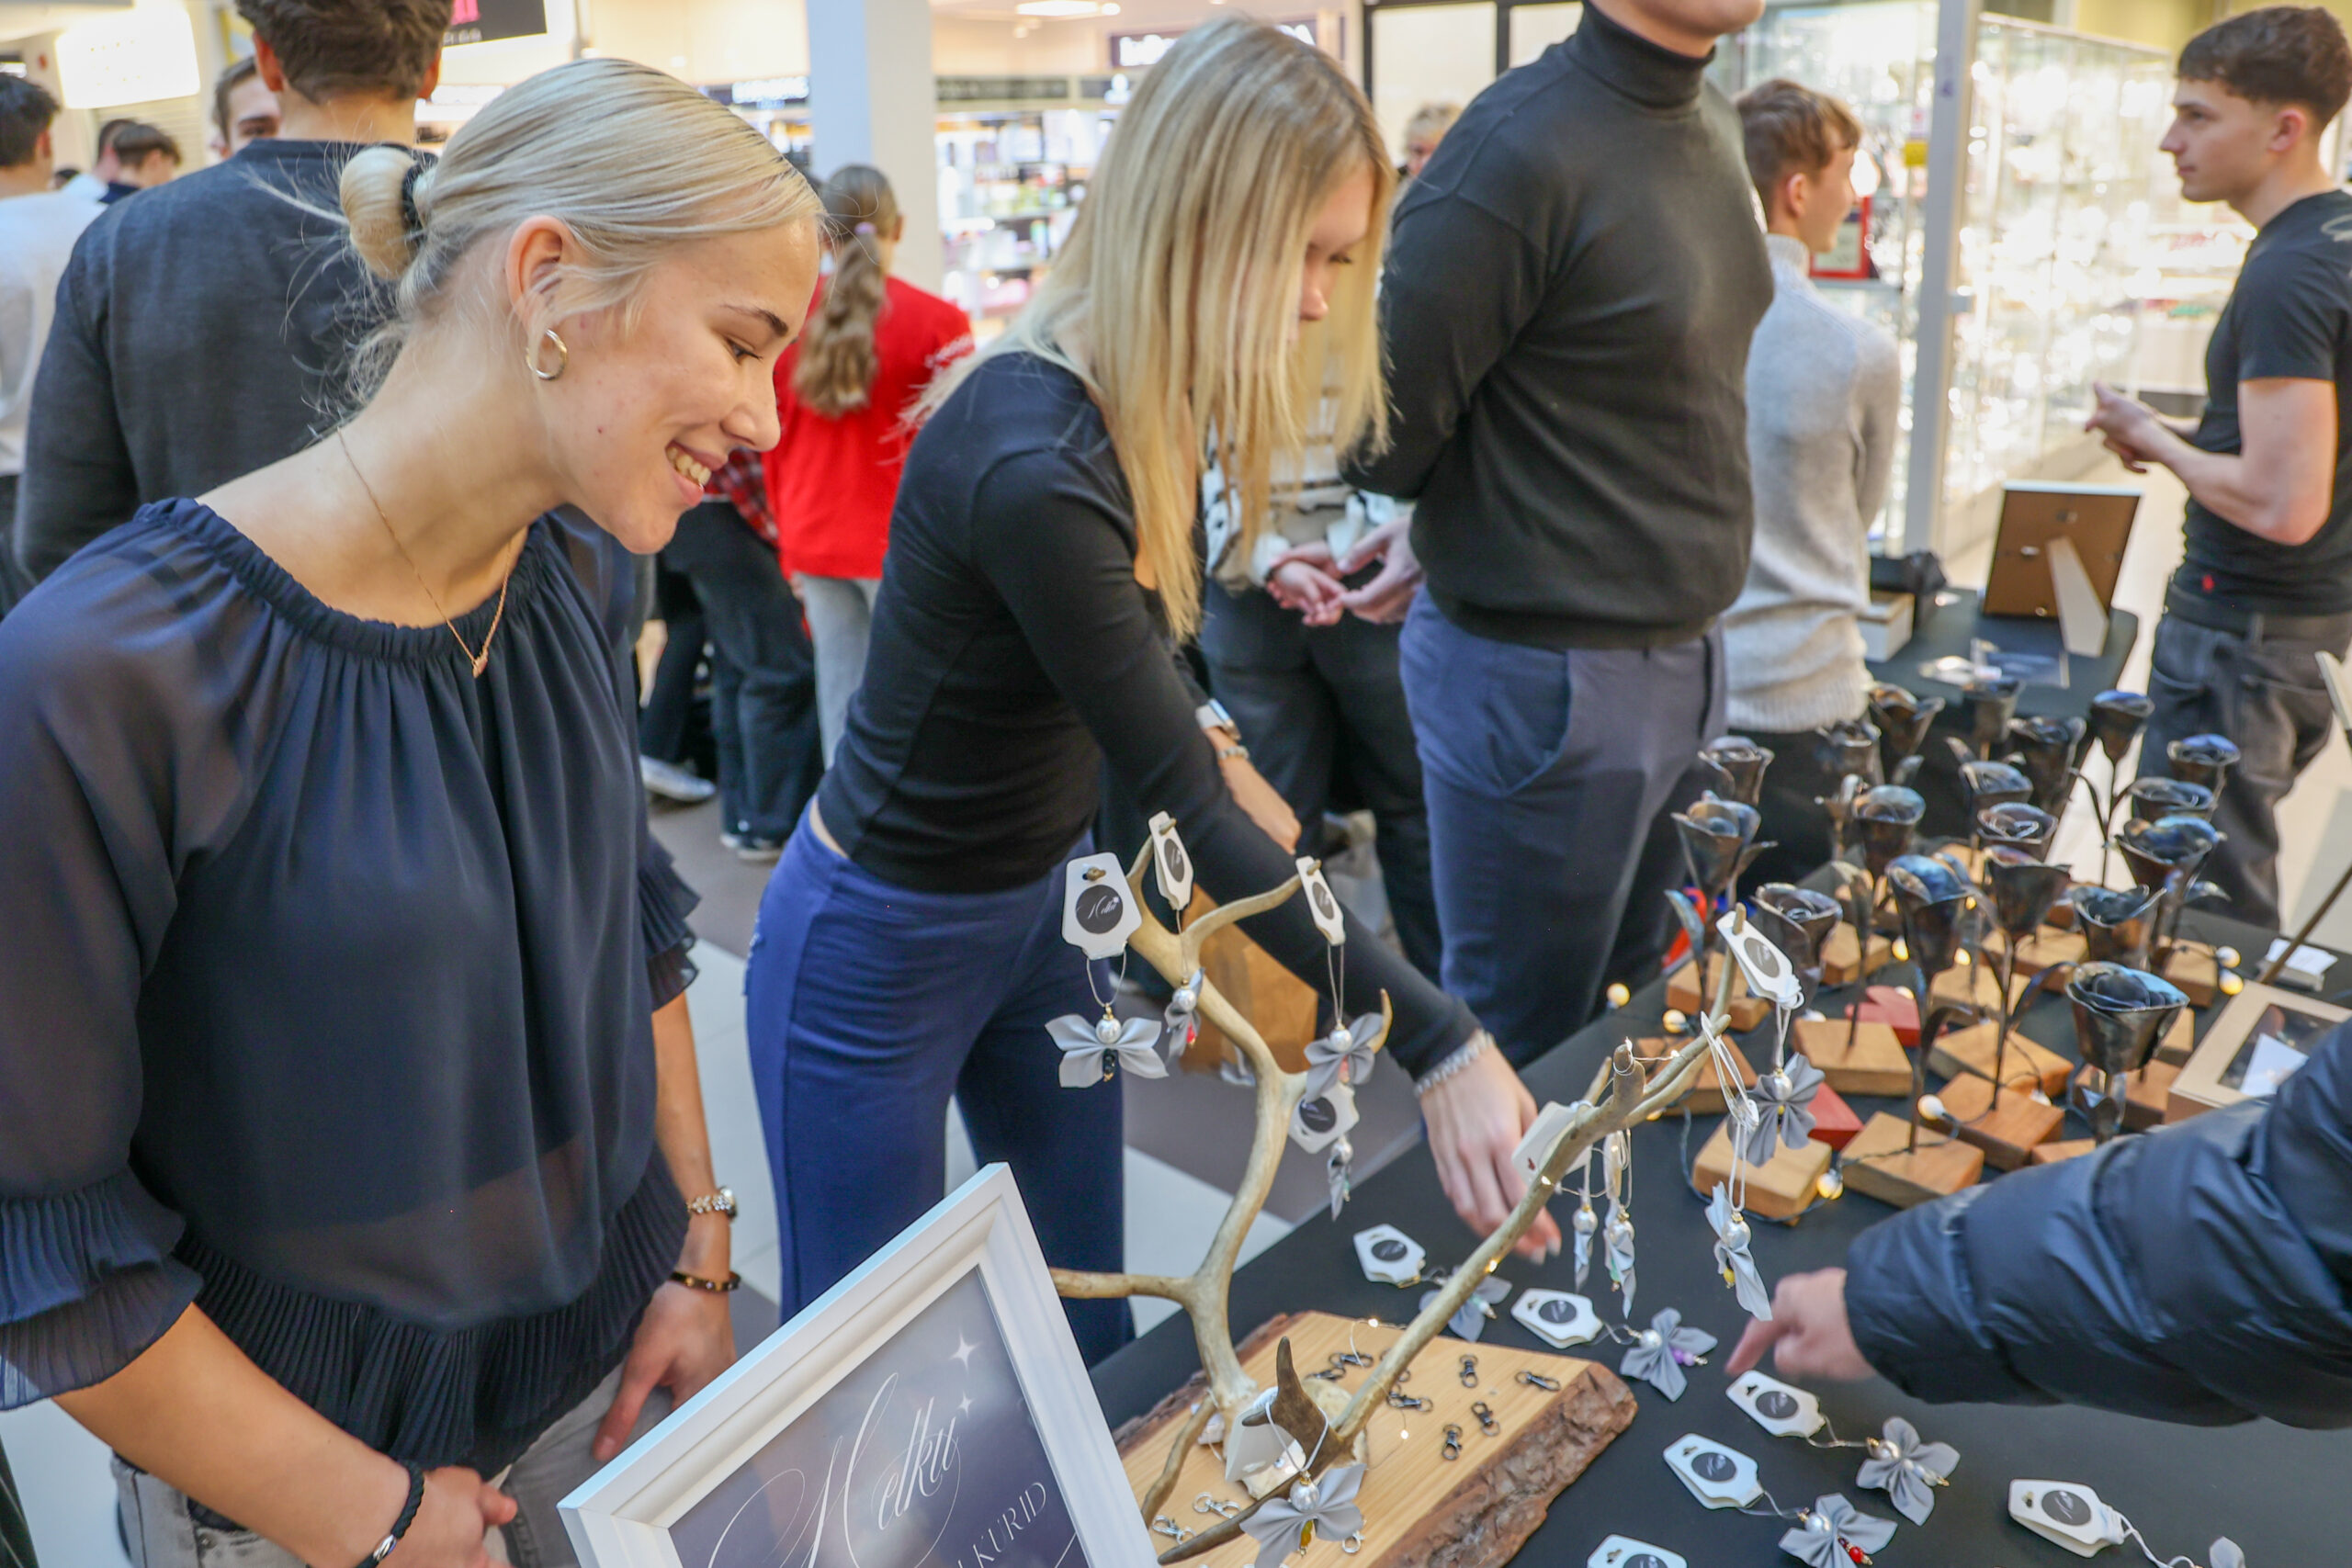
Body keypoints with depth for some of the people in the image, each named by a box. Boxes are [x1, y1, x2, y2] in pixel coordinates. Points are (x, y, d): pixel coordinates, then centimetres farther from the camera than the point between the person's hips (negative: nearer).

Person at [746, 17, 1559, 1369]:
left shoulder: (1144, 410, -4)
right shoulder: (1031, 463, -32)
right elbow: (1187, 807, -29)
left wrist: (1207, 738, -8)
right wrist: (1442, 1048, -26)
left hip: (1040, 906, 8)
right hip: (880, 951, -8)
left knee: (1090, 1330, 20)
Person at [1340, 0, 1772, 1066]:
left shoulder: (1713, 128, 9)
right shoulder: (1522, 147, -20)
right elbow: (1387, 441, -19)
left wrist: (1451, 525, 6)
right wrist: (1451, 529, 1)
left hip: (1685, 655, 8)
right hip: (1543, 679, -8)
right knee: (1523, 1054, 9)